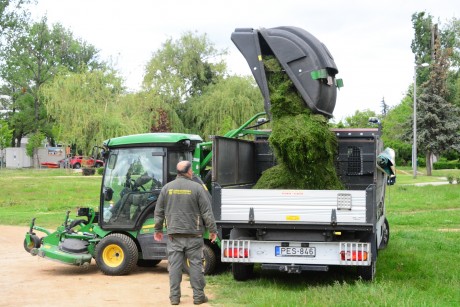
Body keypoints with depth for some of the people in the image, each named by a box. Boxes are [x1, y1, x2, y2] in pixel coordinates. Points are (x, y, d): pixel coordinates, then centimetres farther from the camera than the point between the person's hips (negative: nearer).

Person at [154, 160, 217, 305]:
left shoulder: (167, 188, 4)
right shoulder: (197, 188, -6)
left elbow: (159, 212, 9)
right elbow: (207, 212, -6)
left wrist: (158, 229, 20)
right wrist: (212, 230, 3)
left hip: (174, 235, 3)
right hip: (193, 234, -2)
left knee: (174, 265, 5)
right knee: (196, 264, 5)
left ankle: (174, 296, 8)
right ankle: (198, 296, 9)